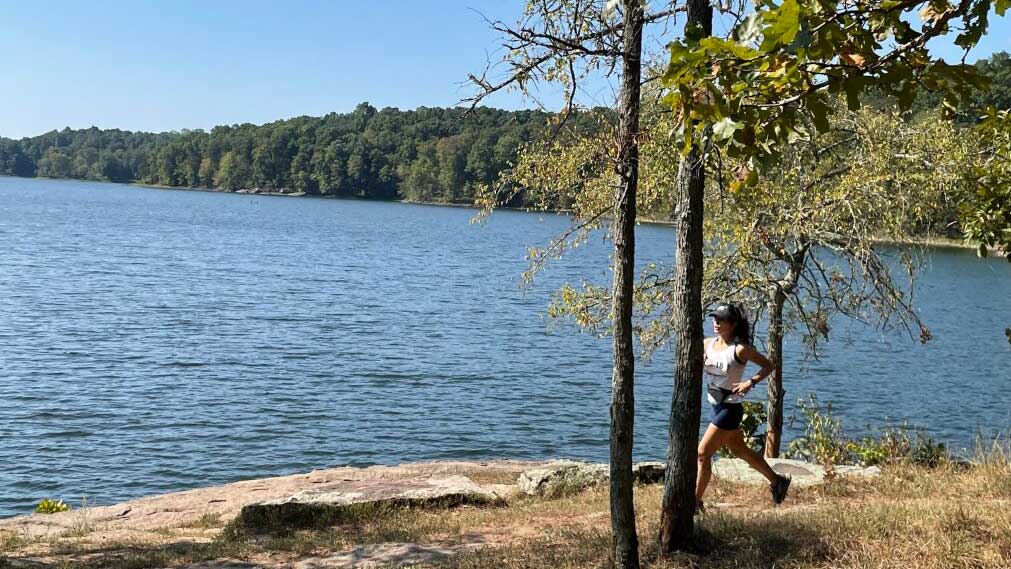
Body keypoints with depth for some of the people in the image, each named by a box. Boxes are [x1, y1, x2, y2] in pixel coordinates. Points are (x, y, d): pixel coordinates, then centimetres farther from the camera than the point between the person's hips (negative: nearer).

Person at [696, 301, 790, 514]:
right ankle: (777, 481, 40)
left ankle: (696, 502, 2)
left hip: (730, 408, -8)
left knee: (702, 453, -8)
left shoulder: (740, 349, -15)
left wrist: (750, 383, -19)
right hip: (716, 406, 8)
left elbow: (768, 366, -6)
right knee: (740, 451, 21)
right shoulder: (707, 344, 2)